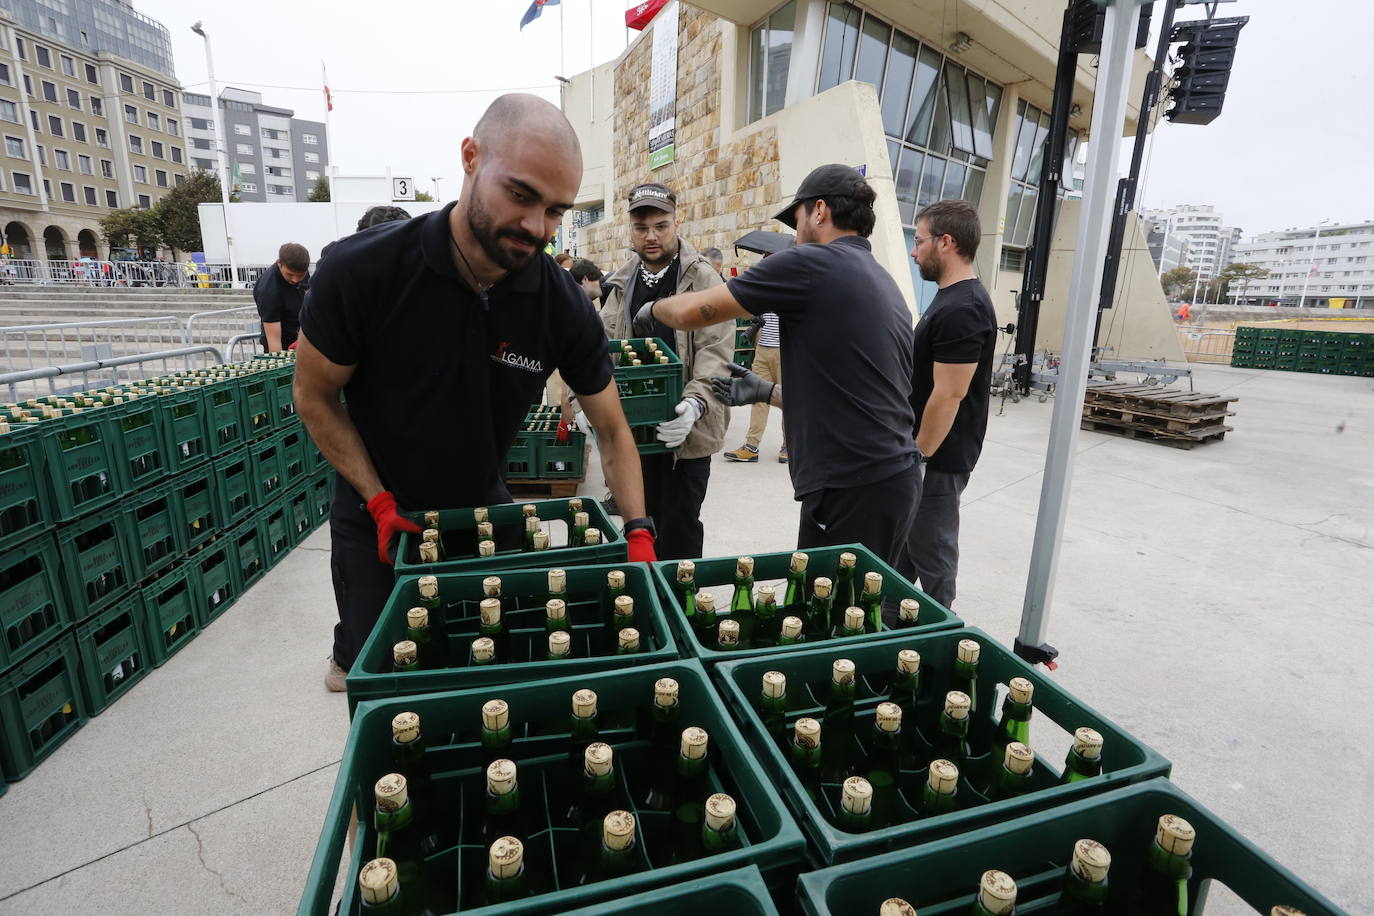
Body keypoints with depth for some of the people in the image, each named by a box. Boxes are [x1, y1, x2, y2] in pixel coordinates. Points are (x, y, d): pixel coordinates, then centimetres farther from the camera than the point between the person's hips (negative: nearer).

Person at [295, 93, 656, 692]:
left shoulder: (564, 306, -20)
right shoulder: (362, 270, -24)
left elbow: (612, 430, -10)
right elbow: (314, 396, -10)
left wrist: (639, 534, -20)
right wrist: (381, 504, -15)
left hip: (484, 508, 2)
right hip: (376, 520, -2)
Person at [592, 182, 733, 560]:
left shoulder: (703, 279, -7)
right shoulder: (622, 284, 11)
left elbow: (716, 352, -15)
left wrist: (695, 404, -30)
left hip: (686, 429, -5)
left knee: (679, 534, 2)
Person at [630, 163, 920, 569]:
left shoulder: (811, 263, -10)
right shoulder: (885, 283, 17)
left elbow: (690, 312, -6)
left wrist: (653, 308, 15)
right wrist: (766, 392, 22)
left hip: (852, 489, -9)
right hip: (896, 478, 9)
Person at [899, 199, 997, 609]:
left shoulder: (961, 309, -21)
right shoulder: (953, 298, 13)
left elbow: (948, 395, -24)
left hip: (936, 458, -10)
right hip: (924, 451, 10)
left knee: (931, 557, 5)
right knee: (900, 547, 20)